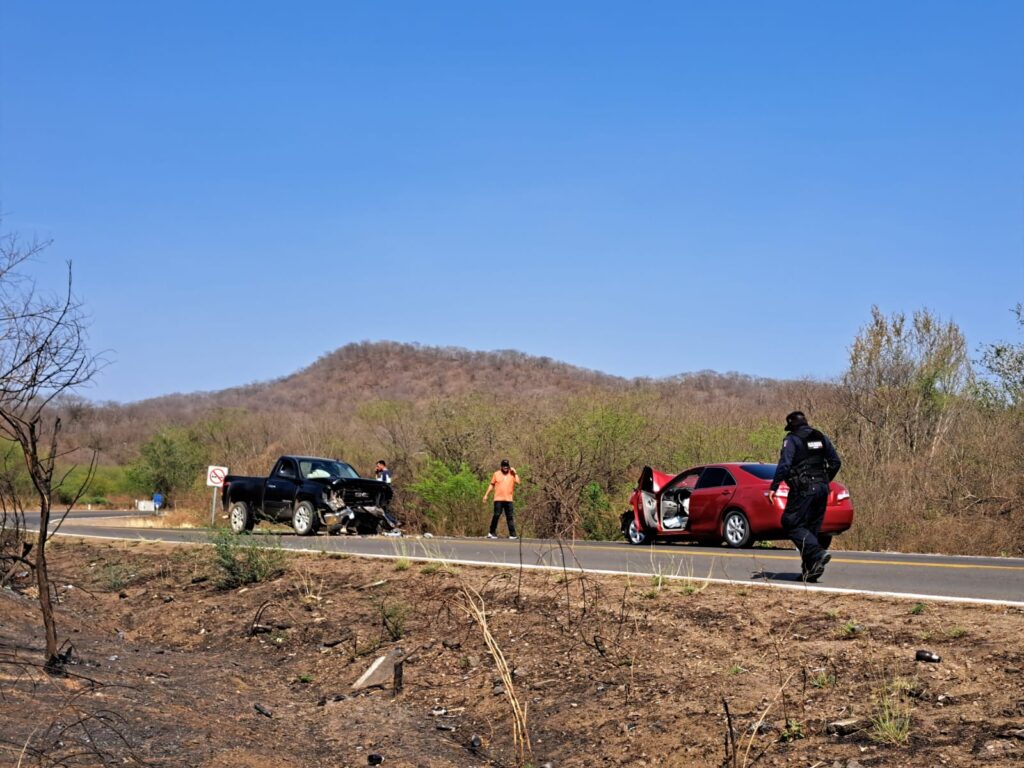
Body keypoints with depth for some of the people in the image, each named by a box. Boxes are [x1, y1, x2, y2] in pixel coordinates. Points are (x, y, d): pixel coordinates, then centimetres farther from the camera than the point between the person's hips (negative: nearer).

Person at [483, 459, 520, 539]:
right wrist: (486, 495, 10)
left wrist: (515, 473, -6)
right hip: (498, 499, -1)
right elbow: (491, 485, 13)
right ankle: (492, 533, 5)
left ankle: (512, 534, 1)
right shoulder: (496, 474, 8)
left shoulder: (512, 474, 9)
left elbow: (518, 482, -5)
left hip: (508, 499, 1)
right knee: (496, 515, -6)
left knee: (510, 517, 1)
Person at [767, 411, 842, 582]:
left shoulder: (792, 440, -5)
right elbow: (836, 462, 15)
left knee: (793, 525, -3)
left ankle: (818, 553, -22)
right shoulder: (821, 438, 14)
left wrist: (773, 488, -15)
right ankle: (810, 569, 9)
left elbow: (784, 465, -17)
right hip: (822, 489, 7)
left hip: (803, 490, -7)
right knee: (812, 528, 12)